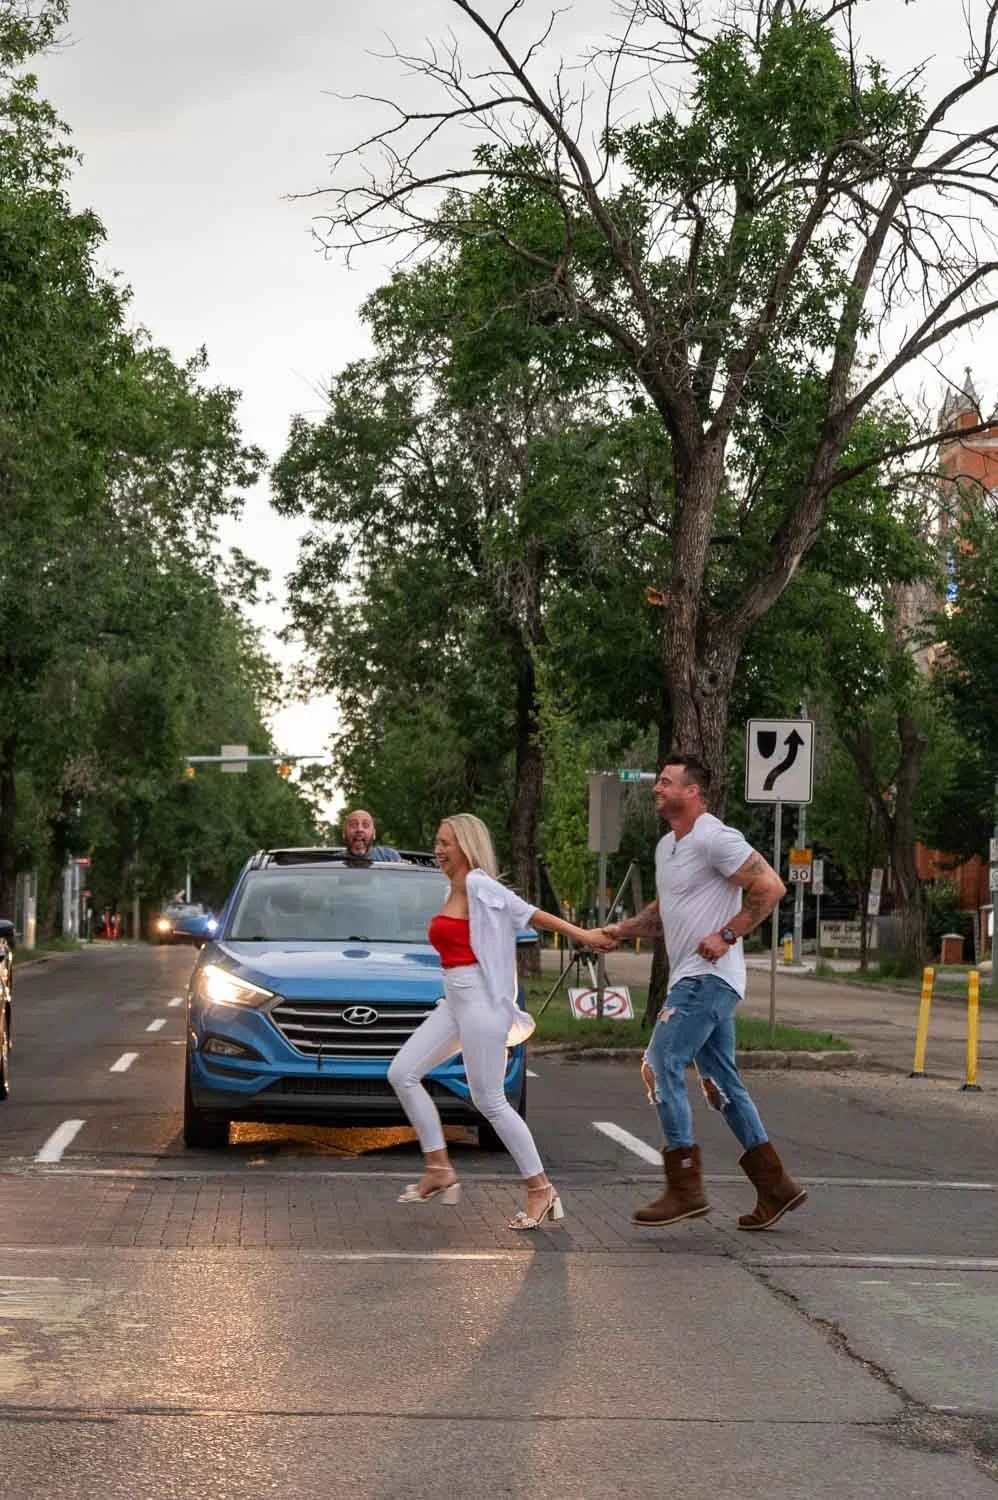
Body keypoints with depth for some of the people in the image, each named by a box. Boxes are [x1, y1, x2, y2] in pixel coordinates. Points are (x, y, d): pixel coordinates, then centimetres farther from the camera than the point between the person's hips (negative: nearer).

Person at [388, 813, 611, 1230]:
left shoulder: (479, 886, -10)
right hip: (454, 1000, 9)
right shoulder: (454, 891, 15)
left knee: (490, 1102, -8)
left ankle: (541, 1190, 1)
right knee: (402, 1073, 4)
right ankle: (439, 1170, 8)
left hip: (480, 999, -9)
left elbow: (530, 913, -13)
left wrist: (581, 935, -18)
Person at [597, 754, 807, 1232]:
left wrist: (727, 936, -19)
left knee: (661, 1067, -13)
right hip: (691, 978, 10)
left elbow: (770, 887, -17)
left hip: (708, 977, -10)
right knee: (721, 1084, 11)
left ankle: (685, 1187, -10)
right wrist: (622, 929, 10)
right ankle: (776, 1187, 16)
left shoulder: (714, 839, -13)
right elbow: (663, 912, 27)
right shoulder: (666, 846, 17)